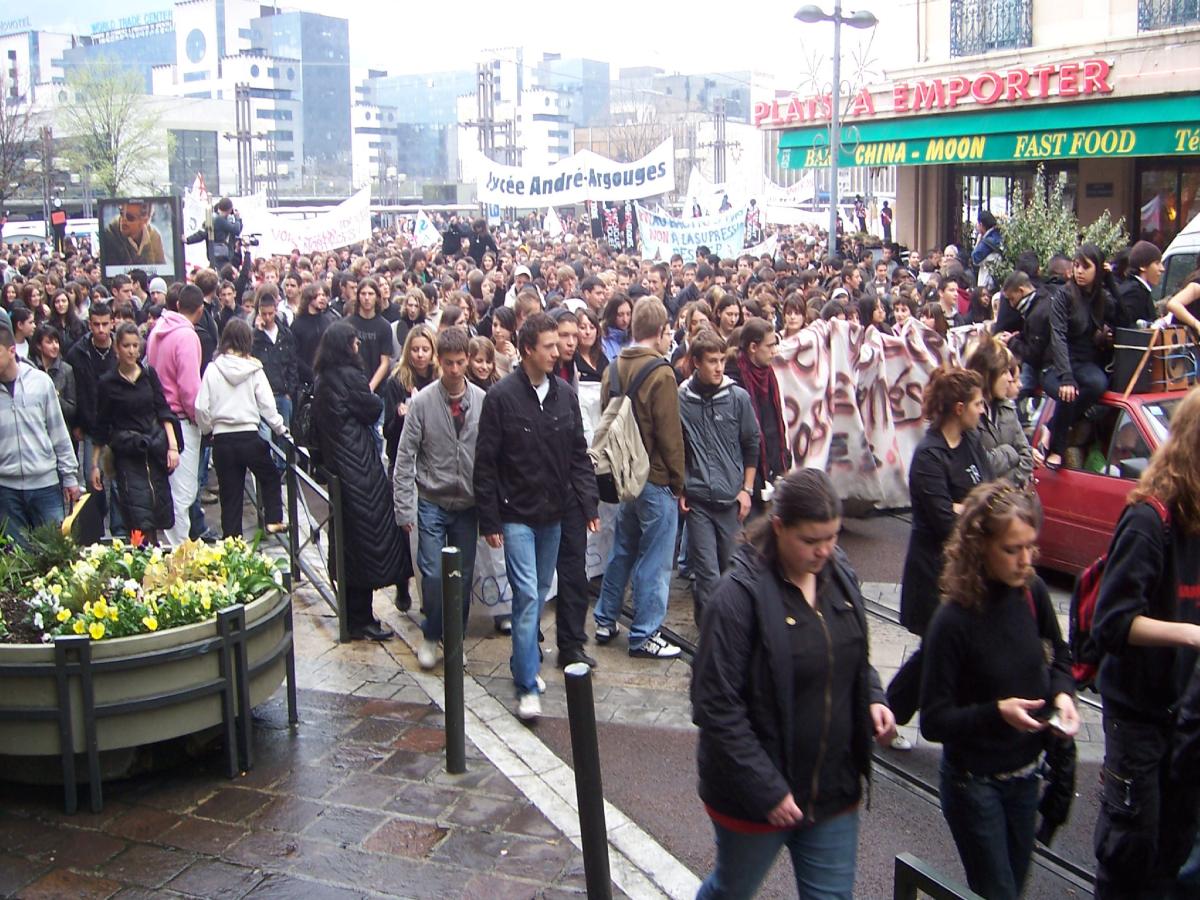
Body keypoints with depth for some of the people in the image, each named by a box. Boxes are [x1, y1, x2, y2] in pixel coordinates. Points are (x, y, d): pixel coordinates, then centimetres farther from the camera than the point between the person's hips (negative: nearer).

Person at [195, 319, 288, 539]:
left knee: (230, 492, 9)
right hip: (249, 436, -1)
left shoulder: (213, 369, -4)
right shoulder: (254, 370, -6)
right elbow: (267, 405, -4)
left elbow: (201, 408, -4)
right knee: (270, 477, 22)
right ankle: (274, 519, 16)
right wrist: (280, 428, 10)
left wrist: (208, 429, 12)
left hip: (222, 439, 1)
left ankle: (231, 537, 12)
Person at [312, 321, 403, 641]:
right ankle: (360, 620, 3)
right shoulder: (349, 376, -15)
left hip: (336, 463, 9)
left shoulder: (323, 380, 9)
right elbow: (375, 409, -8)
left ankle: (353, 612, 28)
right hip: (359, 465, -9)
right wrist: (371, 395, 12)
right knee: (366, 536, -2)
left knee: (348, 537, 17)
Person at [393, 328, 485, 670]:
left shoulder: (483, 401, -6)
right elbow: (405, 456, -6)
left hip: (468, 504, 1)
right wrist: (404, 507, -9)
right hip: (432, 502, -1)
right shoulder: (422, 402, -9)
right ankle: (431, 636, 18)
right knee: (433, 574, -4)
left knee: (464, 577, 9)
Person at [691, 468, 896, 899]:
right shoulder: (741, 595, -22)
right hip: (754, 798, -5)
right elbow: (715, 706, -21)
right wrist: (766, 791, -21)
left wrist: (873, 699, -5)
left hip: (835, 791, 5)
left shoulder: (840, 576, -1)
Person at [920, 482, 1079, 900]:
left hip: (1026, 775, 6)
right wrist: (997, 712, -33)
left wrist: (1062, 695, -9)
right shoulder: (954, 621, -25)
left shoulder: (1032, 592, -9)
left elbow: (1057, 657, 10)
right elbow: (933, 721, -20)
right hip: (974, 783, -6)